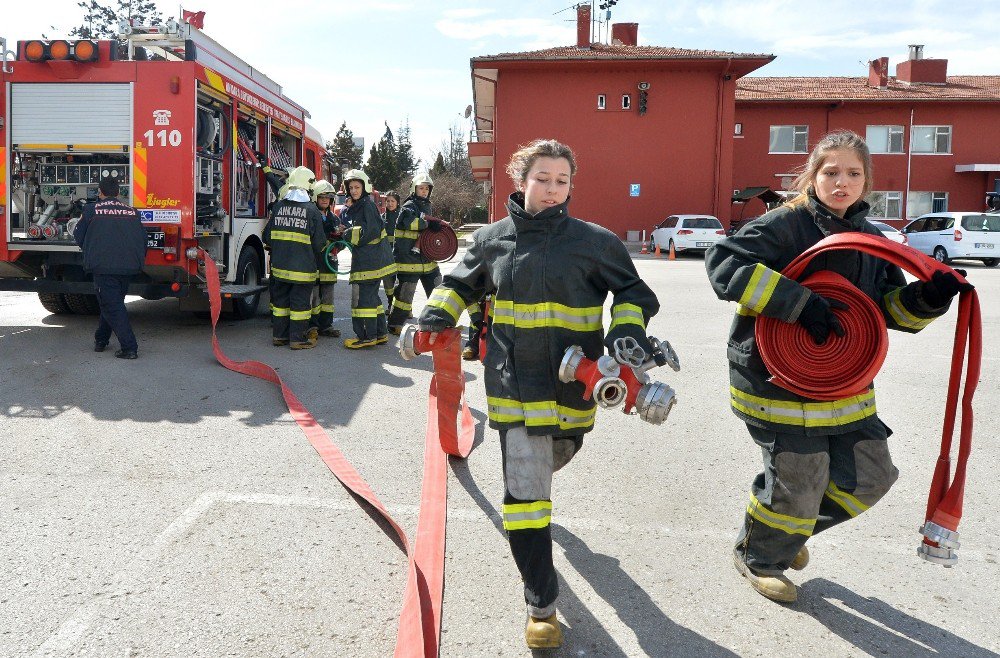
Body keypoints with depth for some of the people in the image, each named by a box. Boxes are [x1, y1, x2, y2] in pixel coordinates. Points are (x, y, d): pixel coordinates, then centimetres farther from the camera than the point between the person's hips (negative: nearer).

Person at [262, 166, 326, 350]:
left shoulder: (278, 206, 3)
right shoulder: (311, 210, -10)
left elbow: (267, 236, 8)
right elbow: (319, 242, -8)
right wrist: (316, 255, 12)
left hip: (279, 265, 5)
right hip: (303, 266, -5)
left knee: (280, 299, 14)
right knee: (300, 300, 2)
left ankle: (279, 335, 21)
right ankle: (298, 338, 6)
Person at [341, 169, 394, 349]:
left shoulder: (367, 205, -10)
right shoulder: (351, 208, 17)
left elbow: (370, 232, -18)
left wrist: (348, 233, -12)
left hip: (370, 258, -10)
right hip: (363, 259, 10)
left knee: (363, 295, -7)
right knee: (372, 295, 14)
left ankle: (367, 336, -3)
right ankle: (380, 334, 22)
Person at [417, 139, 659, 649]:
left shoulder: (594, 241, -4)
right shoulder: (494, 239, 2)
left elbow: (632, 294, 4)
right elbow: (462, 284, 18)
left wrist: (626, 331, -14)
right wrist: (437, 314, 2)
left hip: (573, 382, 1)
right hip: (515, 382, -1)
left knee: (554, 458, 26)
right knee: (525, 489, -8)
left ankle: (532, 488, 66)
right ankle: (541, 606, 3)